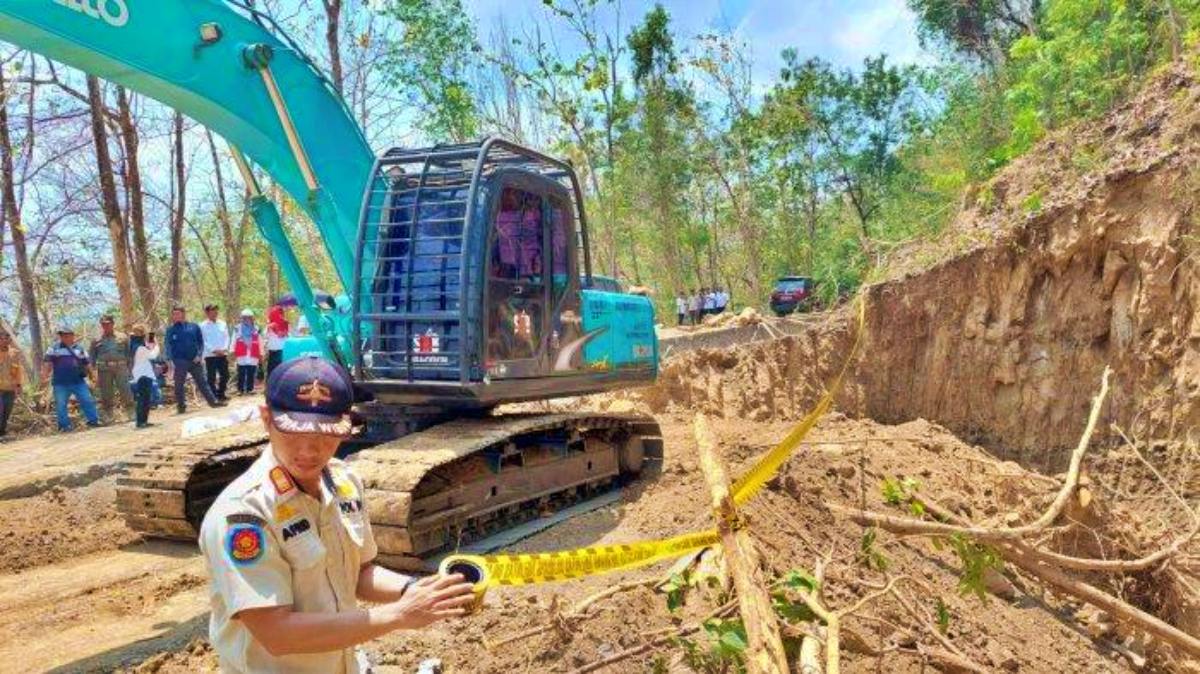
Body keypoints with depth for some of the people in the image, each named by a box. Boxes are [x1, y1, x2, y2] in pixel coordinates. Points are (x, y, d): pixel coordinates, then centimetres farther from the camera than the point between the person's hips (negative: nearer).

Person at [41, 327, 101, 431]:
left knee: (87, 401, -2)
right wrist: (45, 373, -13)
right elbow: (47, 362, -1)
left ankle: (93, 421, 6)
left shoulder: (79, 349, 11)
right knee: (60, 405, 0)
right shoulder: (54, 348, 5)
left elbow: (87, 364, 15)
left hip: (78, 382, 1)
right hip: (60, 383, -1)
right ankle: (64, 426, 10)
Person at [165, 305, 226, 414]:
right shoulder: (171, 330, 3)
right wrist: (170, 360, -12)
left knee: (202, 382, 6)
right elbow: (168, 346, -1)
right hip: (179, 362, -1)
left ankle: (213, 401, 10)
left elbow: (201, 342, 8)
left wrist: (199, 355, -6)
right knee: (179, 385, 2)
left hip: (194, 361, 1)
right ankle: (181, 406, 11)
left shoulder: (194, 327, 6)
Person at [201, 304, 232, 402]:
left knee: (225, 375, 7)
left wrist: (225, 349, -8)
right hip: (210, 355, -4)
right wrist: (214, 350, -14)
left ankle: (220, 394, 21)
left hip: (223, 354, 4)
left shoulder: (222, 324, 10)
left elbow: (226, 337, 8)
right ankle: (213, 397, 6)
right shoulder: (203, 326, -2)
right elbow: (203, 341, -6)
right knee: (211, 377, 0)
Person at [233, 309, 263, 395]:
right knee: (241, 374, -2)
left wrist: (261, 354, 9)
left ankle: (249, 389, 8)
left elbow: (260, 342, 12)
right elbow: (234, 340, 4)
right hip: (241, 356, -1)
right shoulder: (238, 328, 8)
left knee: (251, 374, 2)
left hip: (253, 356, 1)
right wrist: (233, 351, -5)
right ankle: (240, 389, 3)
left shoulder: (256, 329, 12)